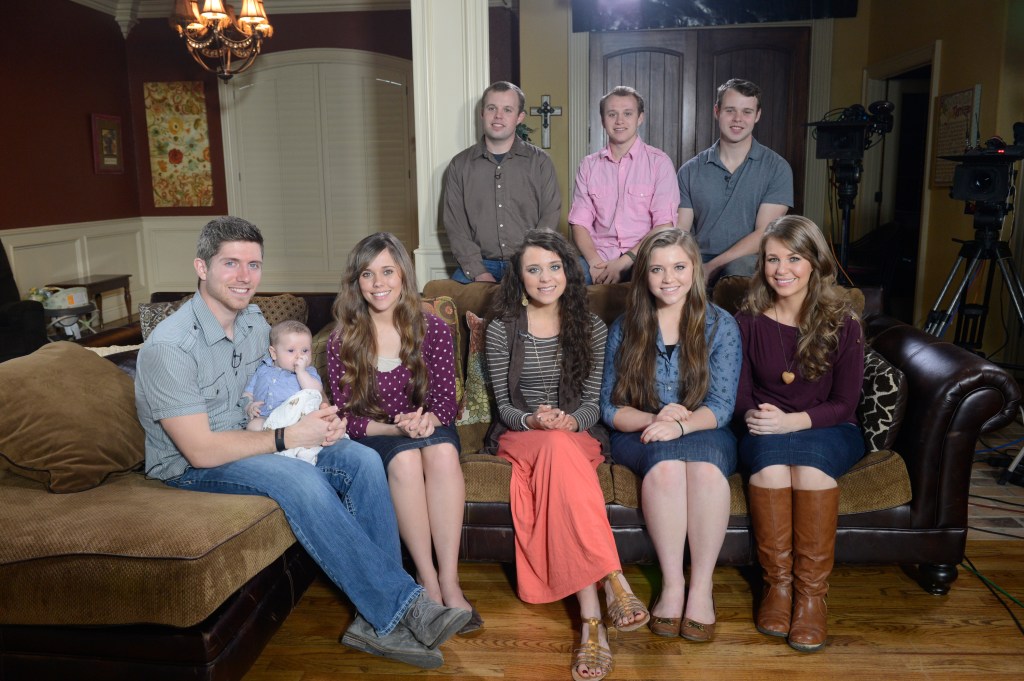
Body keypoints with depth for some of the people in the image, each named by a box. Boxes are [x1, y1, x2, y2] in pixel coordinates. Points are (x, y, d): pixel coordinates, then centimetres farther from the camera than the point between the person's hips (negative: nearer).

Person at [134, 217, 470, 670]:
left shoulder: (254, 322, 3)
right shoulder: (168, 348, -21)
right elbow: (201, 449, -24)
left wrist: (320, 414, -7)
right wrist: (288, 437, -22)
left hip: (249, 443, 7)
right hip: (191, 468, -7)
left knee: (362, 459, -17)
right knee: (300, 480, -35)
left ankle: (378, 620, -17)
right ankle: (402, 607, -24)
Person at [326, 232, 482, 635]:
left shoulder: (433, 331, -3)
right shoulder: (342, 342, -5)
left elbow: (446, 401, -2)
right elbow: (346, 416, -5)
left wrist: (428, 420, -26)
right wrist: (393, 428, -23)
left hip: (431, 430, 1)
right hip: (373, 437, -1)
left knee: (443, 450, -34)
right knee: (406, 457, -35)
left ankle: (449, 579, -31)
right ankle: (427, 578, -26)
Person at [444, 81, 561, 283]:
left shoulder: (540, 162, 7)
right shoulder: (459, 165, 9)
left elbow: (550, 218, 1)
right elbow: (455, 225, 4)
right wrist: (479, 273, -9)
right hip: (479, 265, 1)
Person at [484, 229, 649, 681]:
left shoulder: (591, 328, 5)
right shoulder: (501, 329, 1)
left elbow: (593, 401, 2)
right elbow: (504, 405, 0)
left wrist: (570, 420, -21)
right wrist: (533, 420, -22)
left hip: (576, 433, 1)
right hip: (520, 435, -1)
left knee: (559, 452, -38)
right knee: (559, 450, -38)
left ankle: (591, 618, -43)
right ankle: (613, 583, -44)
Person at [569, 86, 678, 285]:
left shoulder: (659, 162, 4)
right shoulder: (589, 165, 13)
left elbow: (664, 225, -4)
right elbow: (580, 222, 6)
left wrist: (625, 261, -16)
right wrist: (595, 262, -12)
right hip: (598, 258, 2)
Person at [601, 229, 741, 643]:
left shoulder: (720, 325, 3)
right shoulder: (625, 328, 5)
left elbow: (721, 406, -5)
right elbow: (611, 408, 3)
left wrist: (680, 424, -25)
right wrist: (653, 418, -17)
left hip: (704, 432, 0)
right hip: (639, 435, 0)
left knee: (705, 464, -35)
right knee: (665, 461, -34)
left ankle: (702, 587, -25)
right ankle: (672, 583, -25)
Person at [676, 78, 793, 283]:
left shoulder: (777, 168, 4)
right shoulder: (690, 170, 11)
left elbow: (765, 235, -5)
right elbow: (680, 231, 6)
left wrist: (712, 267, -16)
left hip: (748, 261, -2)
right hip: (699, 263, 2)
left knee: (739, 268, -39)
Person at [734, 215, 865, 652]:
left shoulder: (842, 322, -2)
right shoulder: (748, 321, 2)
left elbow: (844, 404, -4)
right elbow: (740, 395, 4)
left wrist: (793, 421, -21)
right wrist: (753, 416, -19)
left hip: (827, 432, -1)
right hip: (765, 433, 1)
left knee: (808, 457, -35)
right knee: (769, 456, -34)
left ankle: (812, 592, -23)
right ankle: (777, 583, -20)